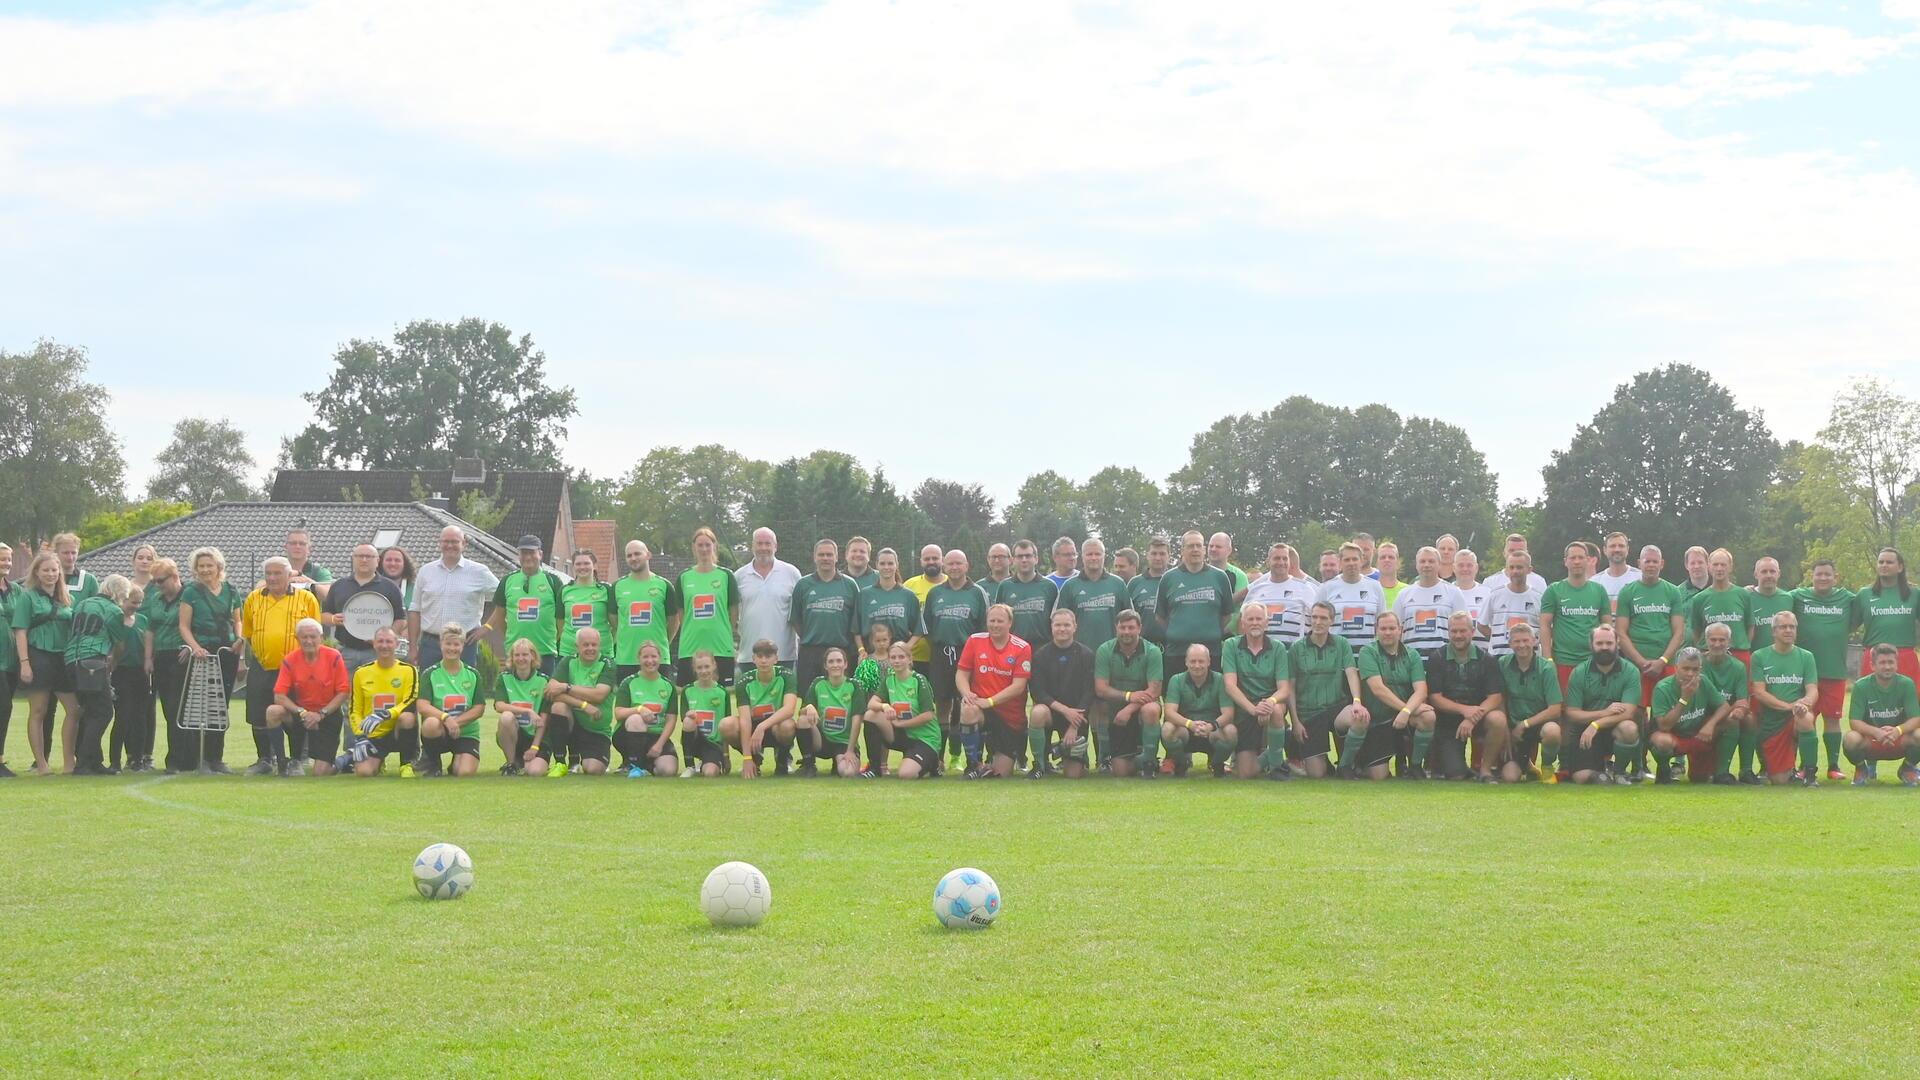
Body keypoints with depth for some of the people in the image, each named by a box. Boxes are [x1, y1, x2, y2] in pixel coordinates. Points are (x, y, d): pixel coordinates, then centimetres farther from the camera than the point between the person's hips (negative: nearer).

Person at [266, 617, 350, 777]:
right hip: (299, 713, 2)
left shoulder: (334, 657, -11)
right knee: (273, 711, -31)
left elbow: (344, 693, -10)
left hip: (327, 716, -2)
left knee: (321, 773, -13)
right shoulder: (290, 661, -7)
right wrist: (302, 712, -26)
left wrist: (321, 714, -18)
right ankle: (294, 762, -14)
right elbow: (279, 696, -12)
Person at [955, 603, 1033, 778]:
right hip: (981, 707, 1)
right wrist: (966, 693, -21)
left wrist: (990, 701, -23)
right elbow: (961, 673, 1)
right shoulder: (975, 641, 0)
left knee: (1002, 774, -5)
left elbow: (1018, 686, -13)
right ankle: (976, 765, -20)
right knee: (968, 710, -38)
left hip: (1011, 718, -1)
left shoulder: (1022, 648, -6)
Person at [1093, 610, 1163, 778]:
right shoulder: (1104, 651, -8)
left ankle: (1149, 761, -16)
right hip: (1115, 710, 1)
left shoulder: (1152, 652, -12)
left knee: (1151, 710, -39)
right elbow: (1100, 689, -16)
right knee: (1121, 772, -8)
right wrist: (1128, 696, -30)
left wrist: (1130, 709, -32)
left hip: (1142, 707, -1)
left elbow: (1154, 691, -19)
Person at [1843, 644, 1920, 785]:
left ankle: (1908, 768, 4)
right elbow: (1855, 722, -17)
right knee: (1851, 738, -34)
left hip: (1899, 743, 1)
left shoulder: (1906, 684, -8)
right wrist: (1876, 732, -37)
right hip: (1869, 744, -1)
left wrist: (1898, 730, -37)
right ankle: (1862, 768, 2)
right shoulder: (1861, 686, -11)